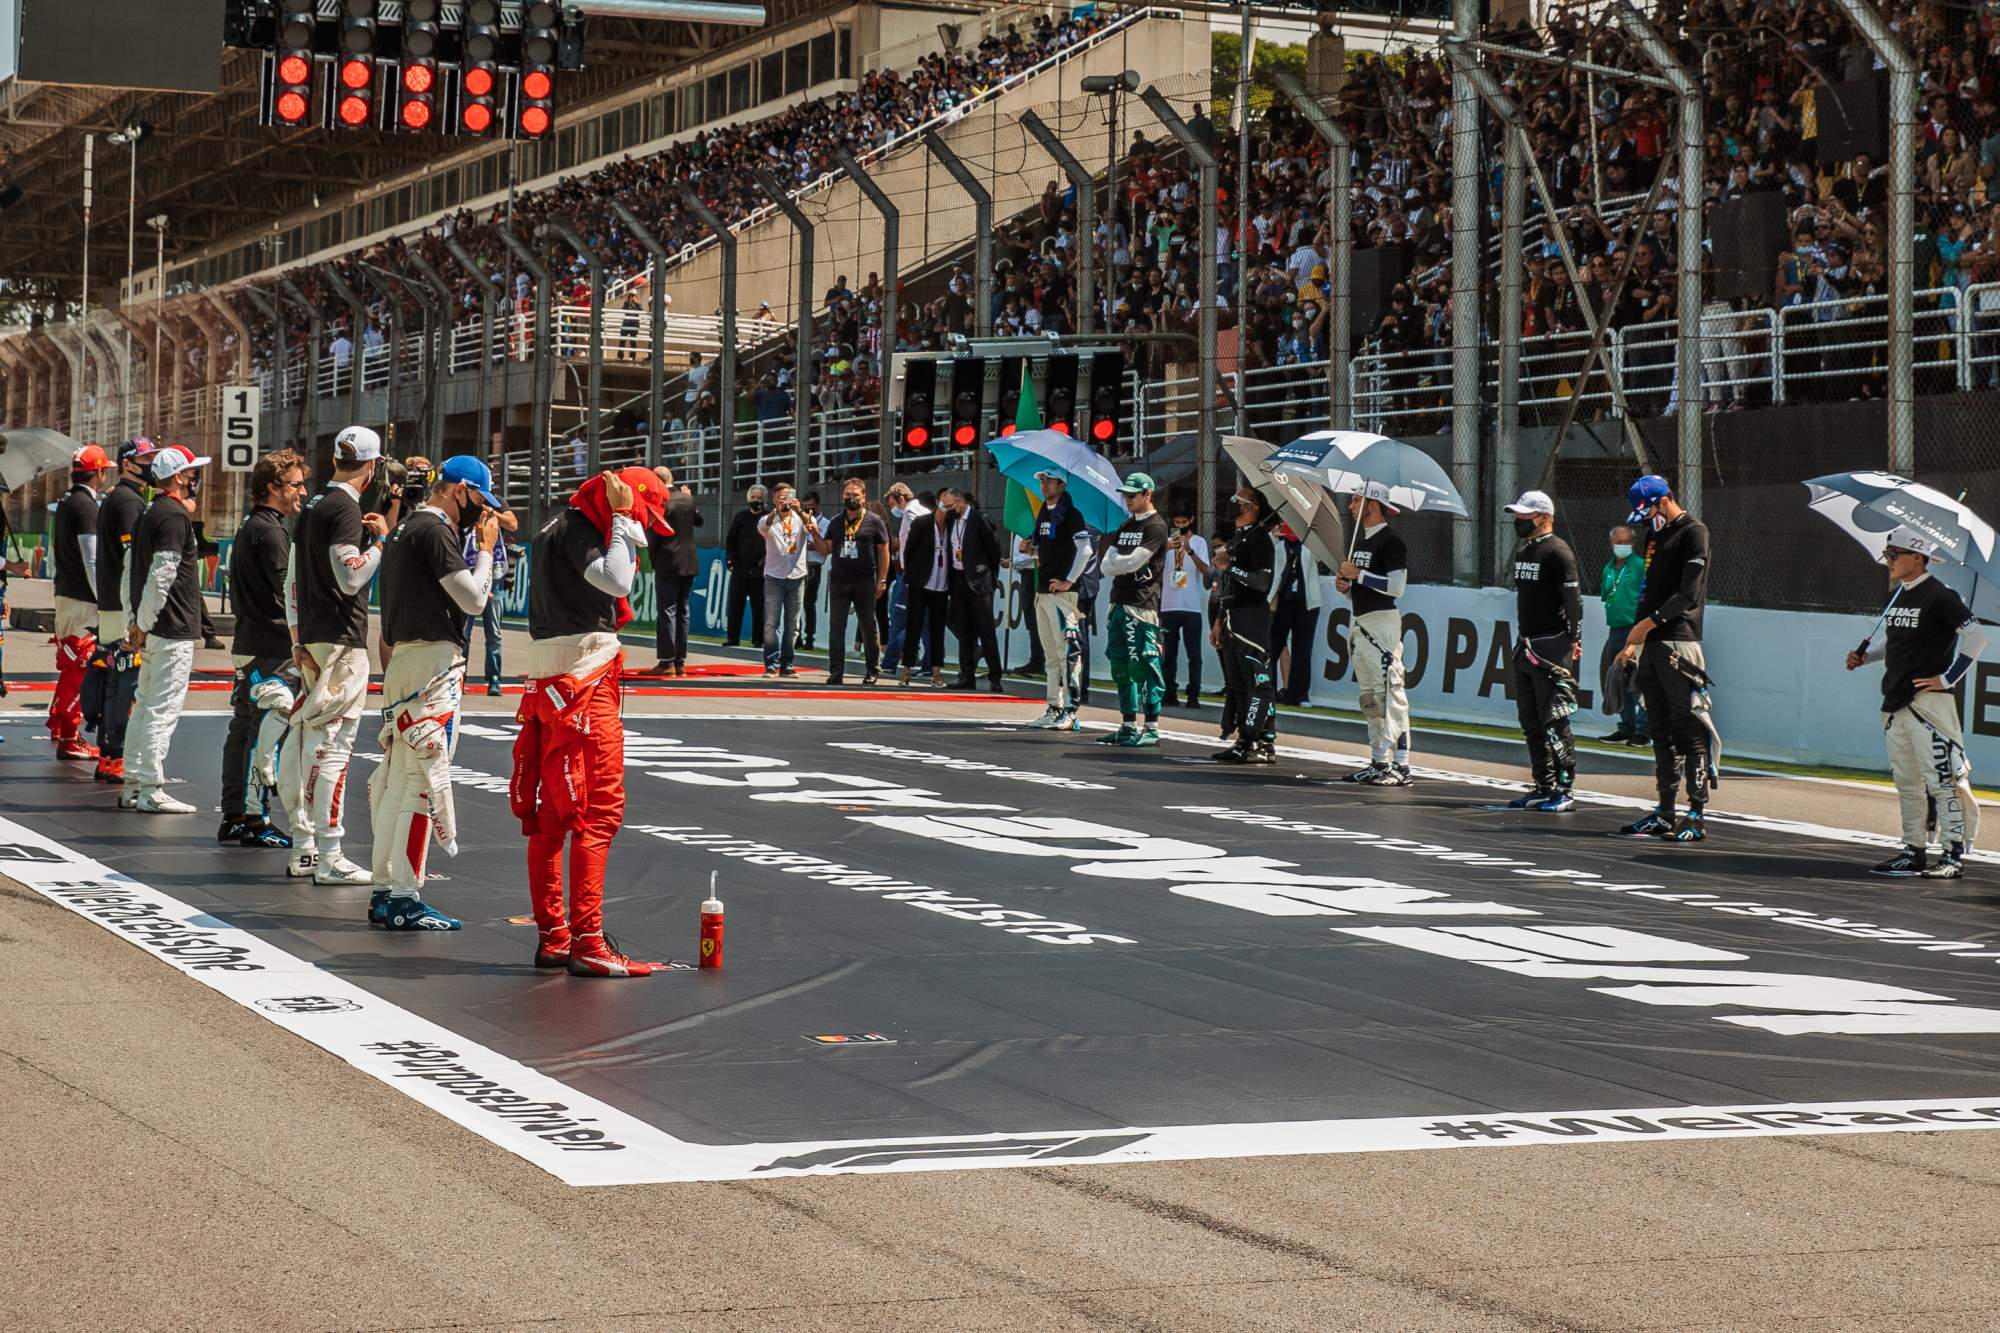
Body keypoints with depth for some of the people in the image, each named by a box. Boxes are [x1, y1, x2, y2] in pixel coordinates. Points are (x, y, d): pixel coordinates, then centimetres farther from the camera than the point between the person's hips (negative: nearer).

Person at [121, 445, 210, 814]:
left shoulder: (149, 513, 16)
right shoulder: (175, 516, -14)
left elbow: (131, 570, 20)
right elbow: (162, 576, -21)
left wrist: (136, 621, 19)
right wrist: (143, 624, -16)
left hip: (151, 629, 10)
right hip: (172, 630, -10)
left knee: (146, 706, 14)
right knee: (164, 709, -7)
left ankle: (133, 784, 19)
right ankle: (151, 790, -6)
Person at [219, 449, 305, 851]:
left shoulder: (250, 528, 19)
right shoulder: (269, 531, -13)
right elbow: (290, 591, -18)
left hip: (249, 646, 10)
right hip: (273, 650, -10)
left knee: (244, 729, 12)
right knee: (268, 733, -8)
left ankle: (234, 817, 16)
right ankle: (254, 819, -6)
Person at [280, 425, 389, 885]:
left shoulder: (312, 506, 16)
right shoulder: (345, 509, -12)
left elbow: (293, 580, 18)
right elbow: (350, 576, -19)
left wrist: (298, 639, 20)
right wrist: (381, 540, -6)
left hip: (312, 636, 9)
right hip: (341, 640, -9)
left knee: (309, 741, 13)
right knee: (332, 745, -9)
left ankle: (304, 847, 18)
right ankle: (329, 858, -9)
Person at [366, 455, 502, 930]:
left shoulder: (402, 531, 19)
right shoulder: (435, 531, -11)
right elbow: (474, 598, -15)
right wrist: (486, 549, -2)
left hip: (402, 660, 10)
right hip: (432, 662, -10)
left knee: (397, 781, 12)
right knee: (424, 781, -9)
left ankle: (385, 892, 16)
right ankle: (404, 899, -10)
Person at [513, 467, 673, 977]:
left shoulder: (558, 528, 18)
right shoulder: (579, 531, -13)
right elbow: (617, 582, -27)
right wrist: (620, 518, -17)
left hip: (548, 683, 10)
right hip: (583, 683, -10)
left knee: (551, 814, 11)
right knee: (599, 810, -9)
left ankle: (552, 937, 16)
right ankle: (586, 943, -12)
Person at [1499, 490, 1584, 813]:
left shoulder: (1558, 552, -12)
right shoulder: (1522, 551, 16)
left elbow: (1574, 599, -15)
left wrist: (1575, 641, -18)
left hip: (1552, 647, -10)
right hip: (1525, 646, 10)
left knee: (1554, 722, -9)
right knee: (1531, 722, 12)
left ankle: (1564, 791, -6)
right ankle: (1543, 787, 19)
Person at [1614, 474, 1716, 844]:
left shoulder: (1693, 533, -7)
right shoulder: (1654, 536, 20)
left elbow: (1690, 594, -15)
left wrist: (1649, 622, -18)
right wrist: (1633, 642, 17)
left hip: (1679, 643, -9)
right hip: (1650, 644, 9)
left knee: (1689, 729, -10)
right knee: (1660, 730, 9)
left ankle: (1696, 815, -11)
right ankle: (1665, 813, 13)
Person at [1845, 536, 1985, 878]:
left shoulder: (1939, 596, -11)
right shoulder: (1899, 596, 15)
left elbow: (1976, 636, -16)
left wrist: (1948, 678, -16)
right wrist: (1864, 656, 9)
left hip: (1928, 700, -9)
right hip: (1896, 702, 9)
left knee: (1941, 779, -9)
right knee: (1906, 781, 11)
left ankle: (1954, 853, -7)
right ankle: (1914, 850, 17)